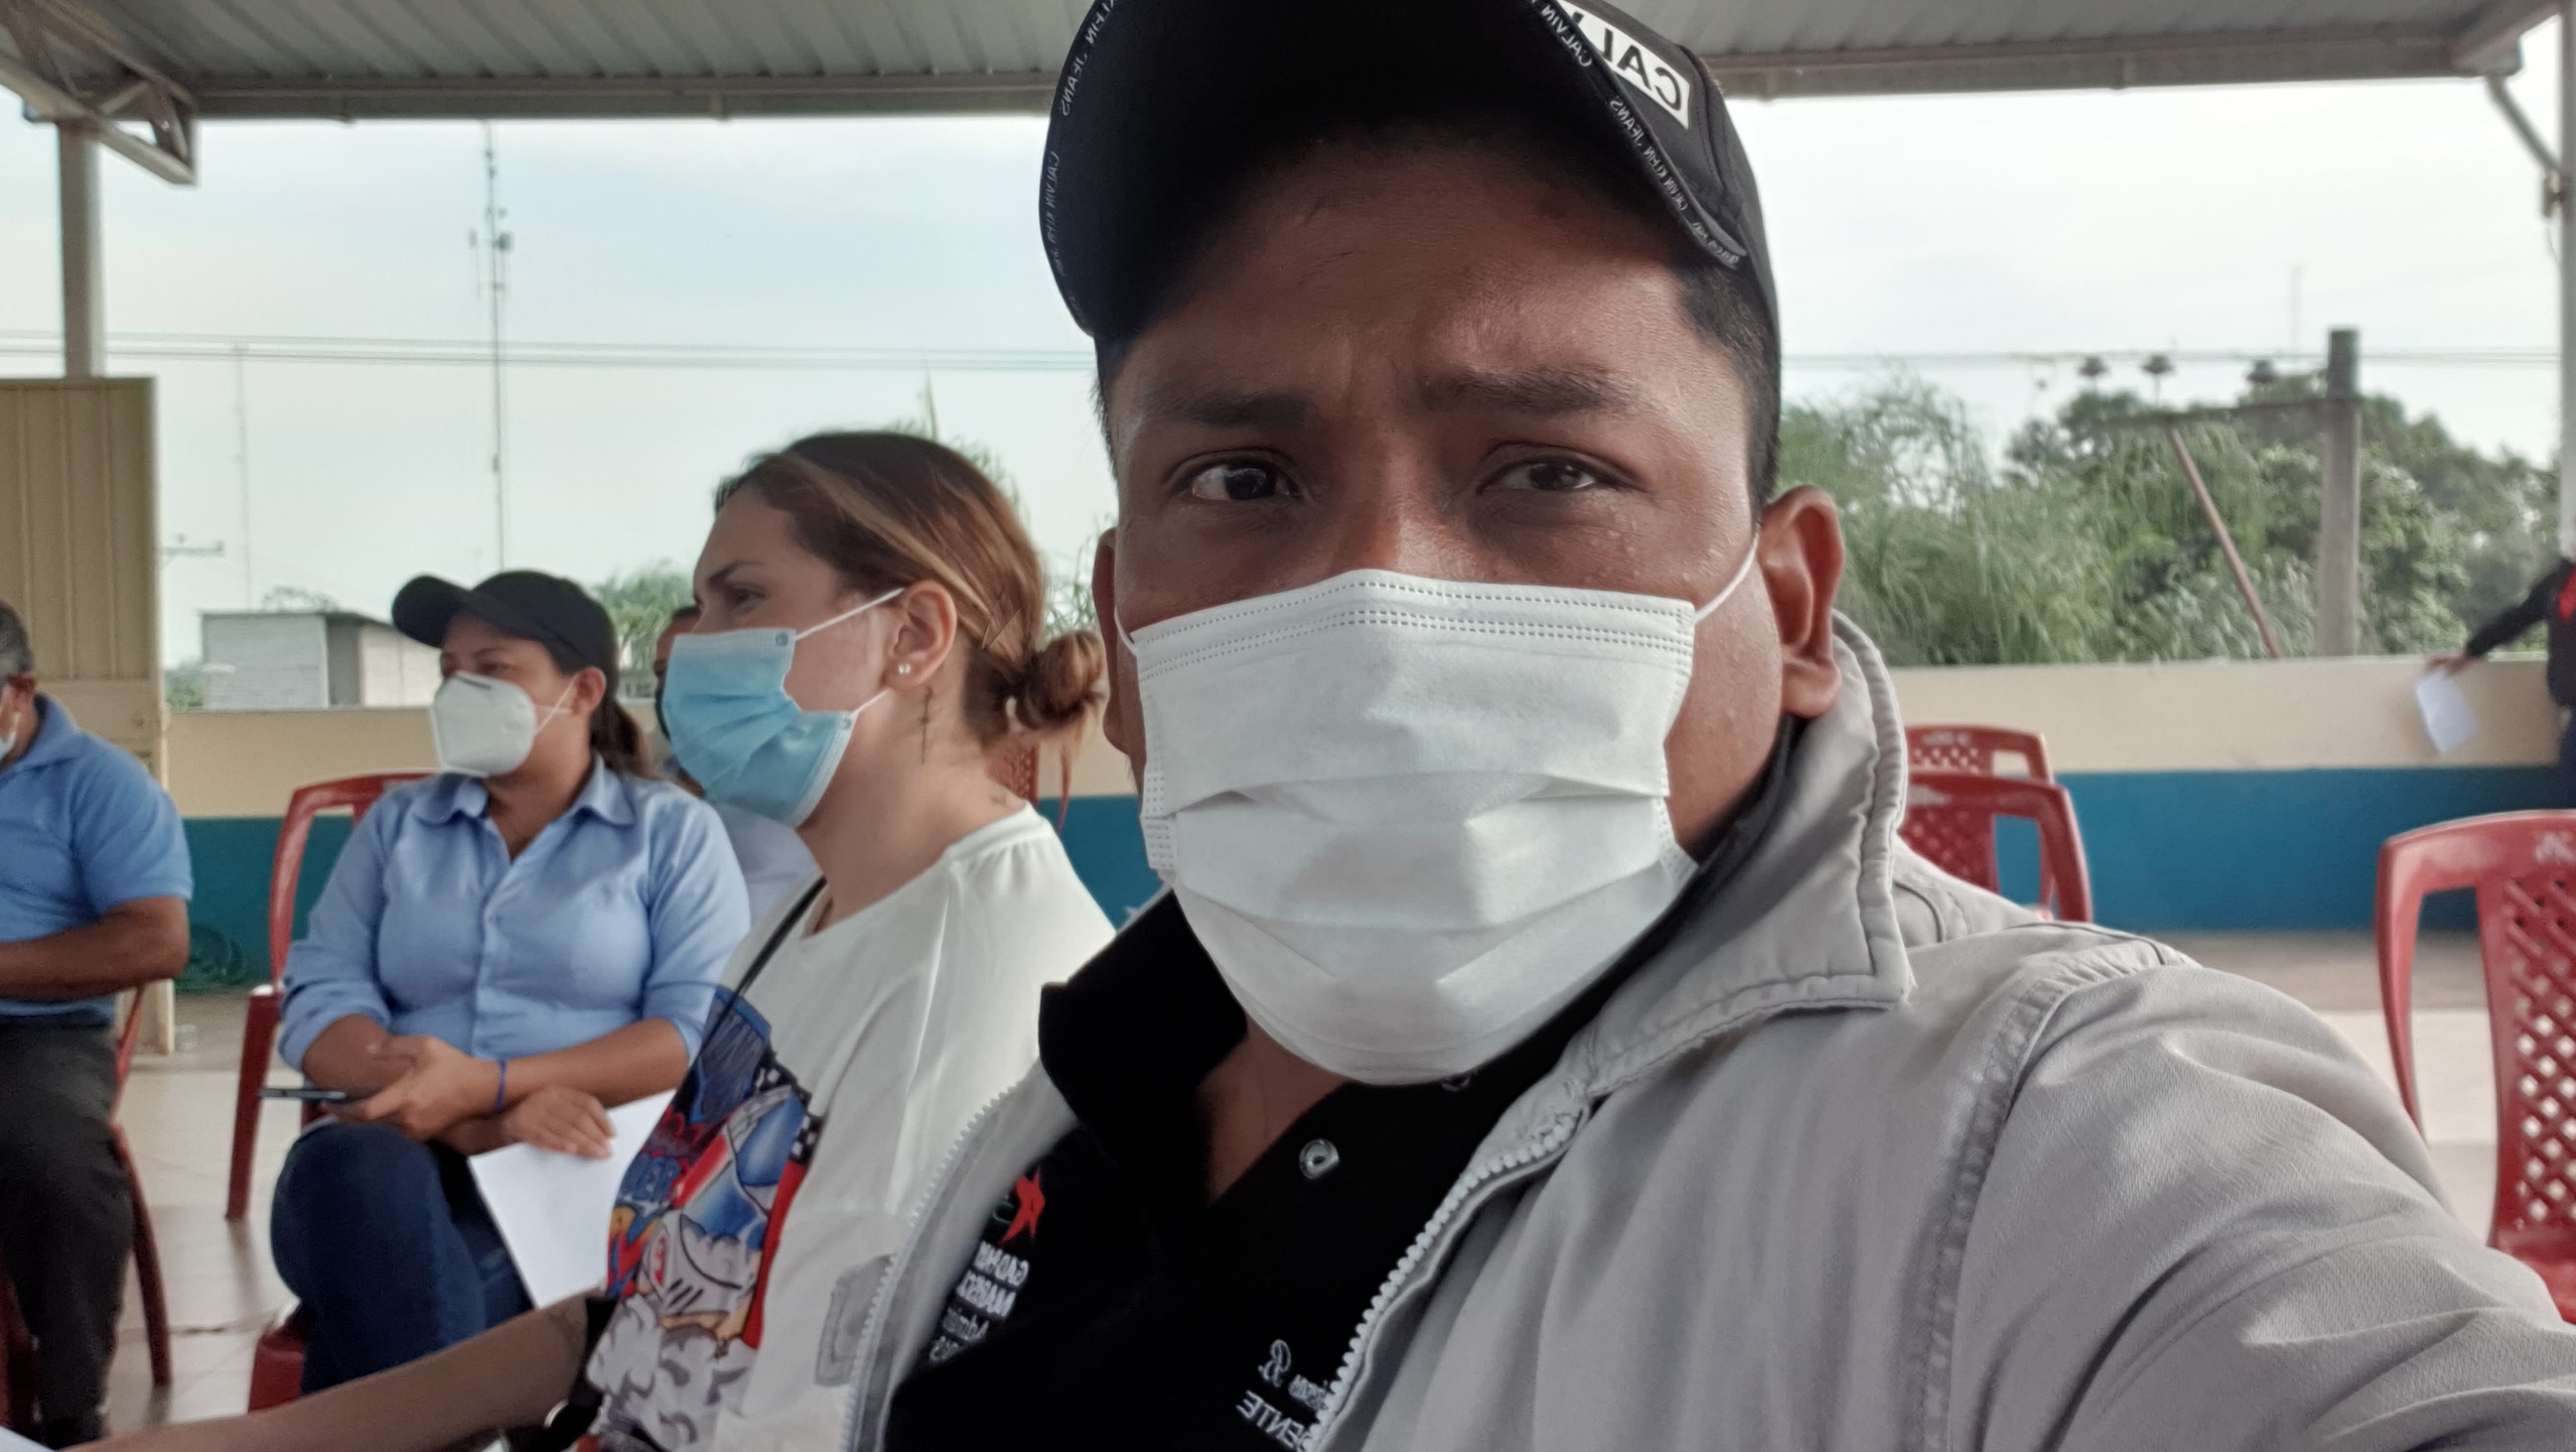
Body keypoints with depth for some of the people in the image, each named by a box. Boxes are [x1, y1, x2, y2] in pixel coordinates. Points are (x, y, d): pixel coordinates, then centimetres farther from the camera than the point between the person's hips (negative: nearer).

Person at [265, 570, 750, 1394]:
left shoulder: (674, 832, 8)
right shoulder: (396, 824, 18)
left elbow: (702, 1030, -6)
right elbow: (319, 1005, 4)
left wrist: (487, 1084, -18)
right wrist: (477, 1122, -16)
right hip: (410, 1154, 4)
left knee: (392, 1276, -34)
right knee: (343, 1167, -33)